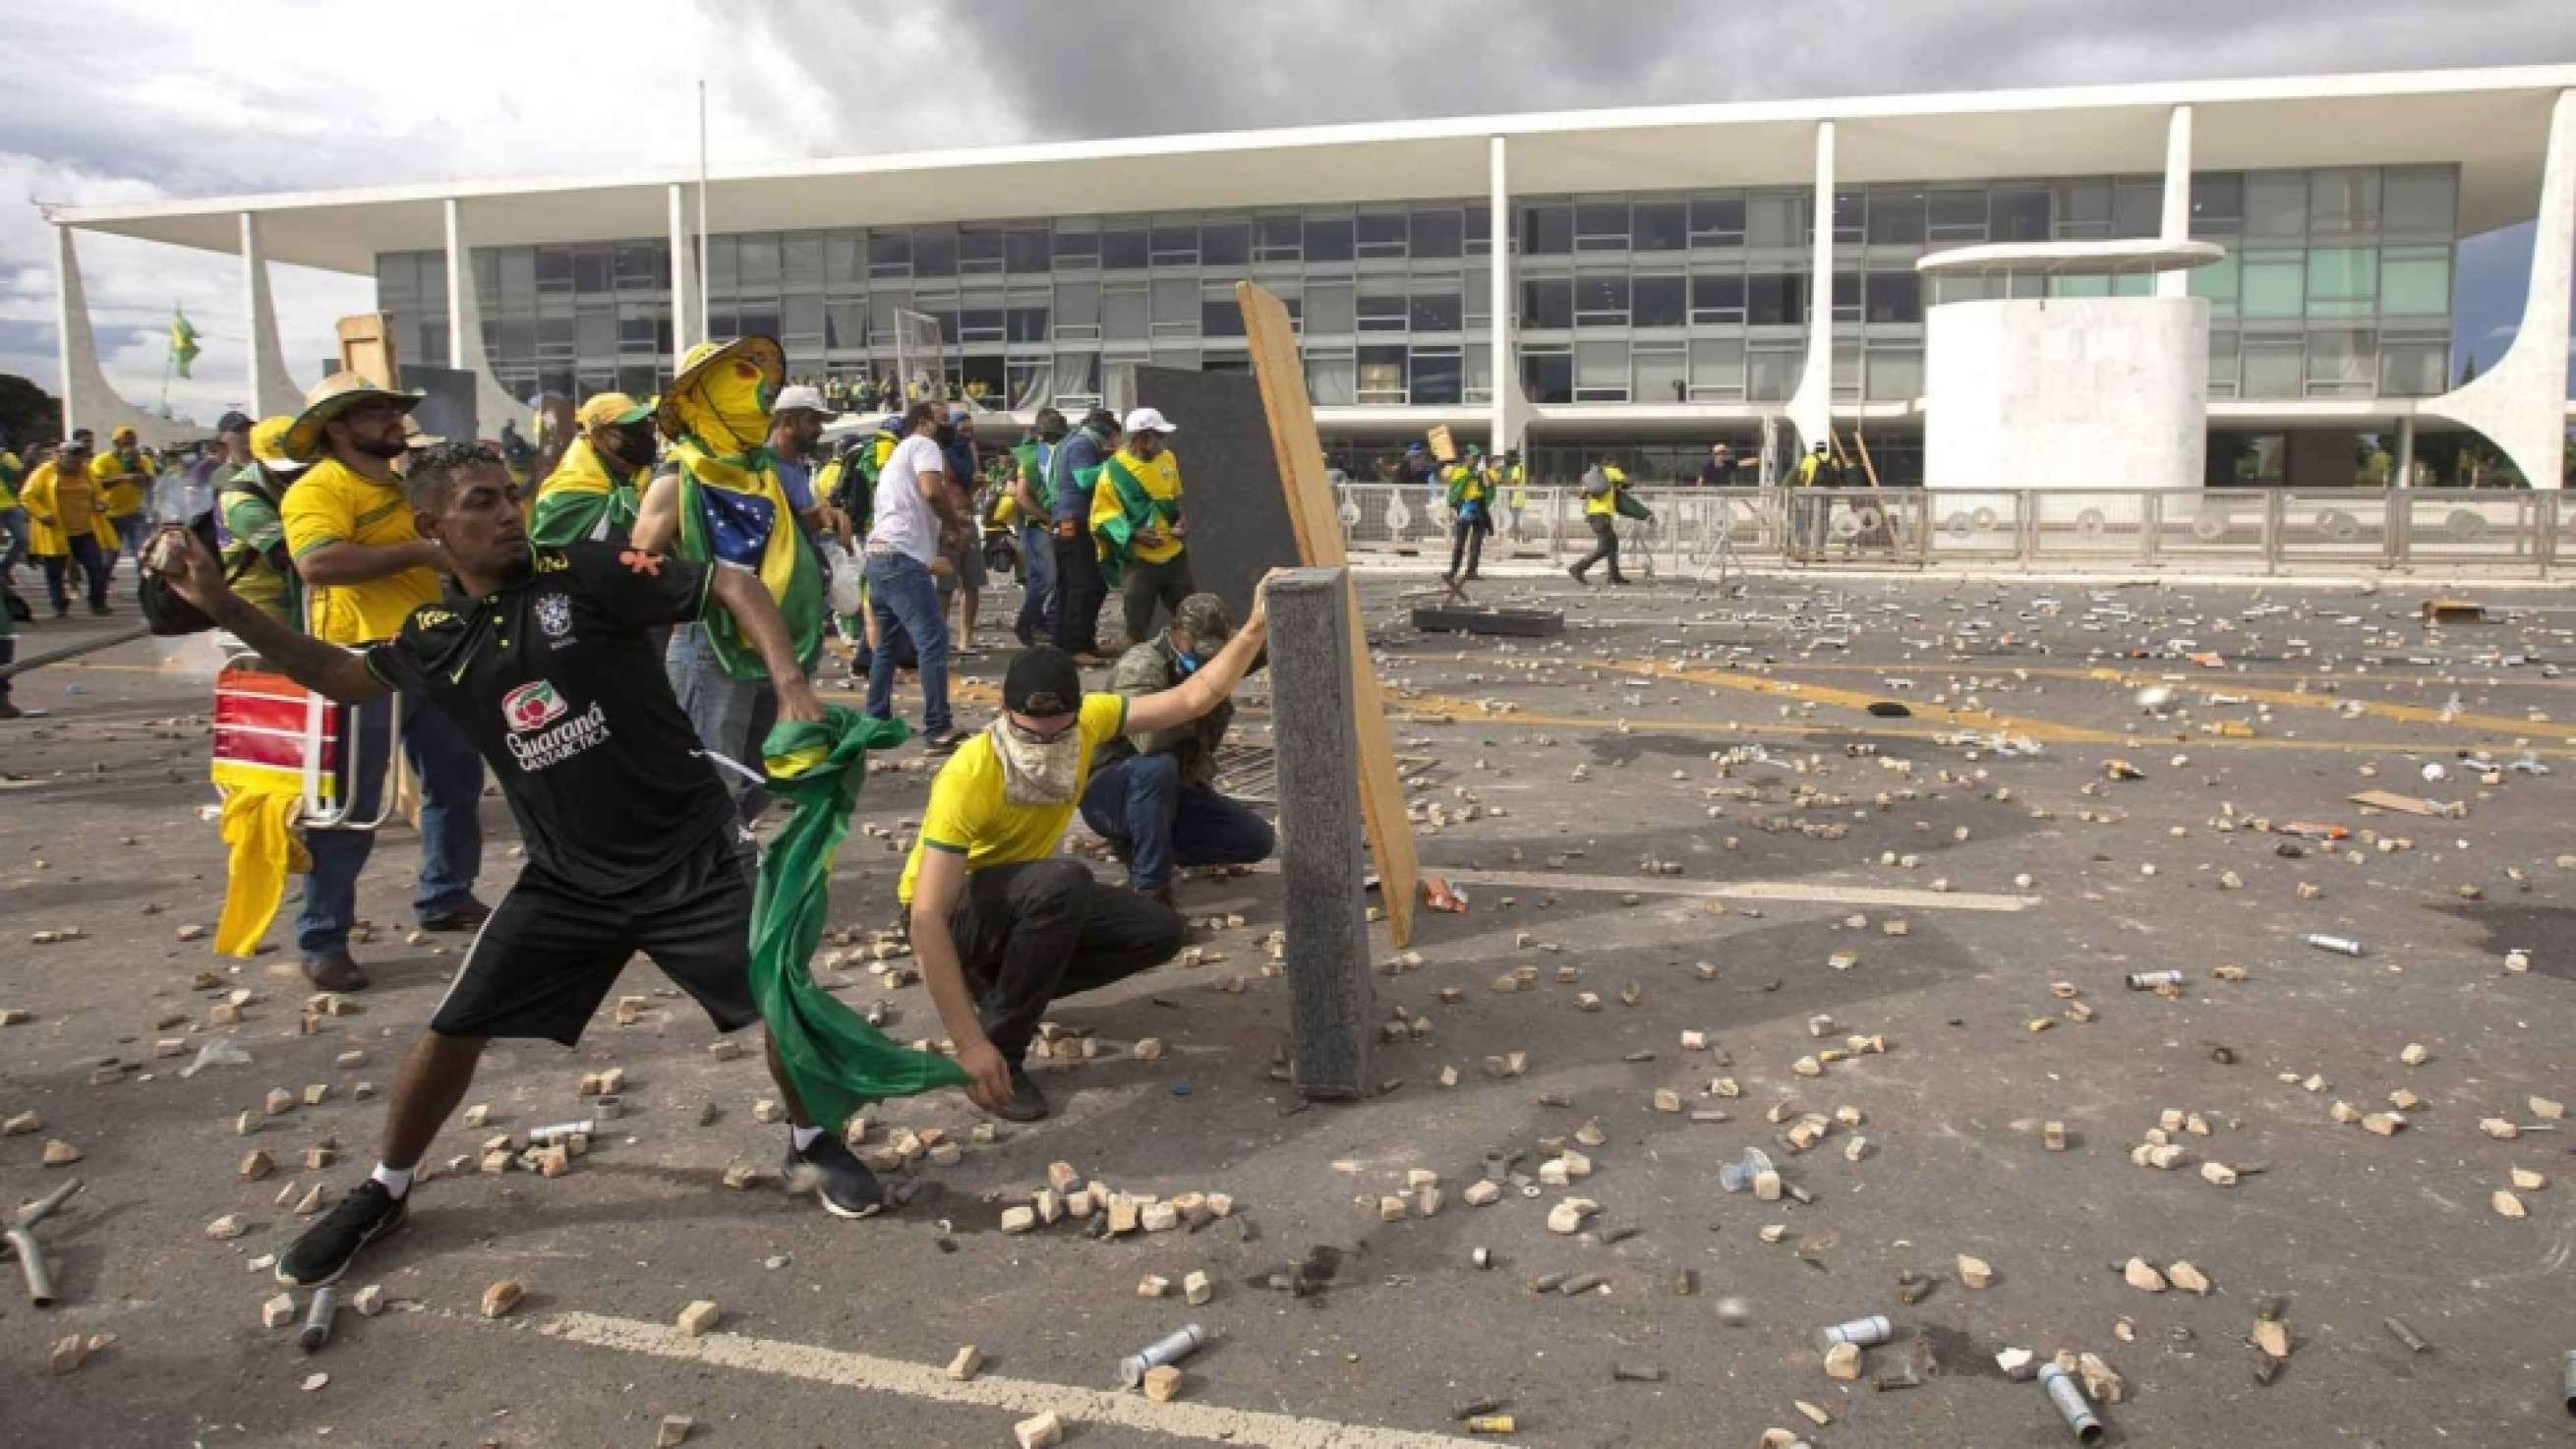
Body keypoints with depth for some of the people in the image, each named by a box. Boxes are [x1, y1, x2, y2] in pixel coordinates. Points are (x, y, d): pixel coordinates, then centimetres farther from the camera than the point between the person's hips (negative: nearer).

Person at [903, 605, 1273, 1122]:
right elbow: (927, 920, -37)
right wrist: (970, 1043, -41)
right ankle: (1001, 1047, -20)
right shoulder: (968, 778, -35)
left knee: (1160, 930, -9)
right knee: (1064, 880, -36)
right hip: (950, 912, -6)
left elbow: (1194, 697, -10)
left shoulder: (1086, 721, -18)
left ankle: (1000, 986, 5)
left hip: (1031, 901, 7)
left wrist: (1255, 629, -24)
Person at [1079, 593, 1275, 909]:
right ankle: (1148, 888, -28)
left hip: (1175, 791, 7)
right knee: (1157, 767, -39)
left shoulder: (1208, 665, 1)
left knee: (1258, 839, -5)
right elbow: (1148, 737, -38)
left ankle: (1139, 843, 1)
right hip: (1110, 791, -7)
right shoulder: (1141, 665, -22)